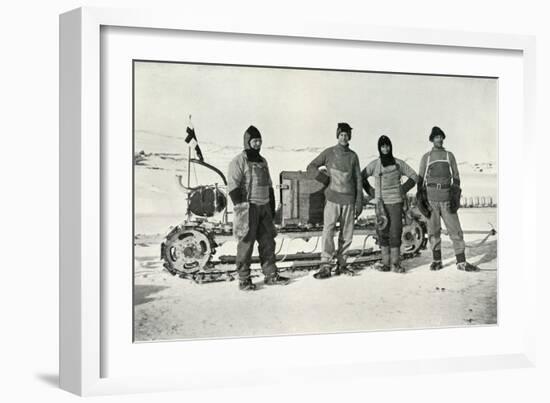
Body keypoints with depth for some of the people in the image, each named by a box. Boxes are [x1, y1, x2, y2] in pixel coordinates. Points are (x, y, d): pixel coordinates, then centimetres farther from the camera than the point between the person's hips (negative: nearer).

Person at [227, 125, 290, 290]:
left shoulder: (262, 161, 18)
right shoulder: (239, 161, -6)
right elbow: (233, 186, -11)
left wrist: (272, 206, 19)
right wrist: (241, 206, -17)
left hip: (264, 207, 7)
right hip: (248, 207, -7)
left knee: (268, 241, 8)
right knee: (246, 243, -4)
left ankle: (271, 275, 16)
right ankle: (244, 279, 2)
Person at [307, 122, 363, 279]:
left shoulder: (353, 156, 9)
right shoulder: (329, 153, 4)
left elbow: (358, 179, 12)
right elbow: (311, 168, 9)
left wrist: (359, 202, 6)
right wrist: (326, 179, -5)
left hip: (349, 200, 3)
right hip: (332, 198, -3)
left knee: (347, 235, 5)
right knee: (328, 232, -11)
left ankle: (341, 263, 15)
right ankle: (325, 266, -11)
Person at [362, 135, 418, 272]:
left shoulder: (398, 163, 3)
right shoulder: (374, 164, 3)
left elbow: (414, 176, 11)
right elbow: (361, 177, 15)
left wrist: (403, 189, 2)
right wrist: (370, 191, 7)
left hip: (396, 201, -1)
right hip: (380, 202, 1)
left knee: (395, 231, -4)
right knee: (383, 232, -1)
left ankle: (395, 263, -1)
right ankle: (385, 262, 4)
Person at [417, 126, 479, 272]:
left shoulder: (449, 156, 11)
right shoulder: (426, 157, 8)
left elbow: (456, 177, 7)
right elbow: (420, 179, 7)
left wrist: (456, 196, -6)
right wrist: (420, 199, -2)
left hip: (447, 198, 1)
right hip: (431, 198, -1)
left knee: (455, 229, -4)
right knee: (433, 231, 2)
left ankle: (461, 262, -2)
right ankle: (437, 261, 12)